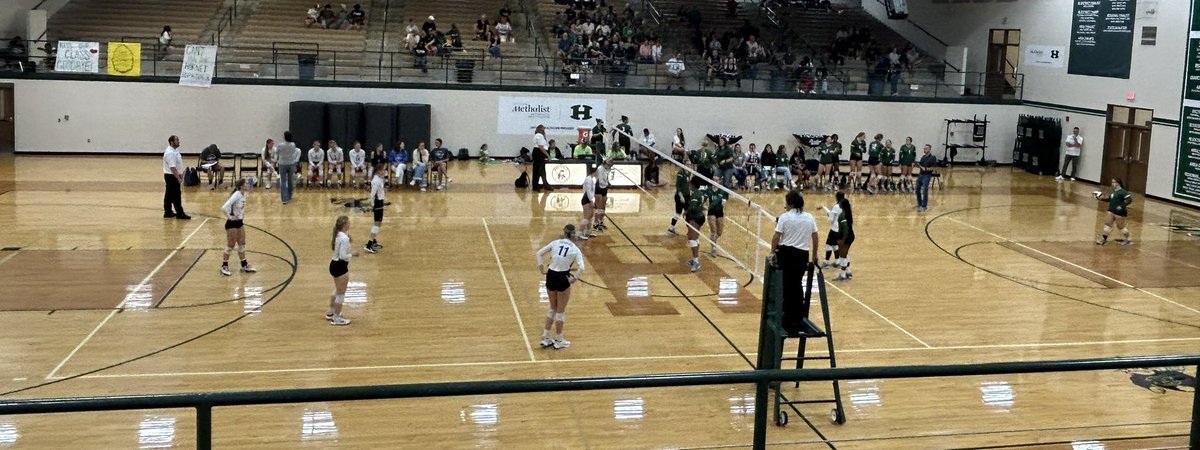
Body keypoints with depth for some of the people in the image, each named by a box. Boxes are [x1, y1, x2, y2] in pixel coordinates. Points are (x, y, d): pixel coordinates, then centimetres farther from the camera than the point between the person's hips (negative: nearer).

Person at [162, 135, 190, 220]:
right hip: (172, 176, -10)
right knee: (176, 195, -6)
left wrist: (180, 175, 20)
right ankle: (180, 214, -3)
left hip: (171, 176, 10)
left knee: (169, 195, 14)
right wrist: (178, 178, -27)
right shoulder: (170, 153, -22)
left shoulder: (174, 151, 11)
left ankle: (168, 212, 20)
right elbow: (172, 167, -27)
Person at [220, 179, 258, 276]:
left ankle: (244, 265, 22)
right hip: (231, 224, -8)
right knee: (230, 245, 1)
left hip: (239, 222, 8)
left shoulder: (243, 195, 1)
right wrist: (230, 216, -20)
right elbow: (224, 208, -30)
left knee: (242, 244, 13)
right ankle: (224, 266, 15)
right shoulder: (236, 195, -24)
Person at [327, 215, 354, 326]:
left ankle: (331, 313, 40)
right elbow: (343, 256, -27)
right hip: (340, 267, -10)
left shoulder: (338, 235, 4)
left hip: (334, 264, 10)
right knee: (341, 293, 4)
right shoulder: (344, 238, -25)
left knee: (337, 291, 27)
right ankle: (337, 319, 14)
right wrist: (352, 254, -11)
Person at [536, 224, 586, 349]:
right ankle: (559, 341, 21)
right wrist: (574, 278, -8)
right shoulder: (575, 249, -7)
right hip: (563, 278, -4)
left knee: (553, 308, 23)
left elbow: (539, 253, 6)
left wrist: (541, 268, 11)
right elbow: (581, 268, -19)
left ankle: (546, 337, 25)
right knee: (560, 311, 11)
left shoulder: (555, 243, 1)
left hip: (550, 276, 4)